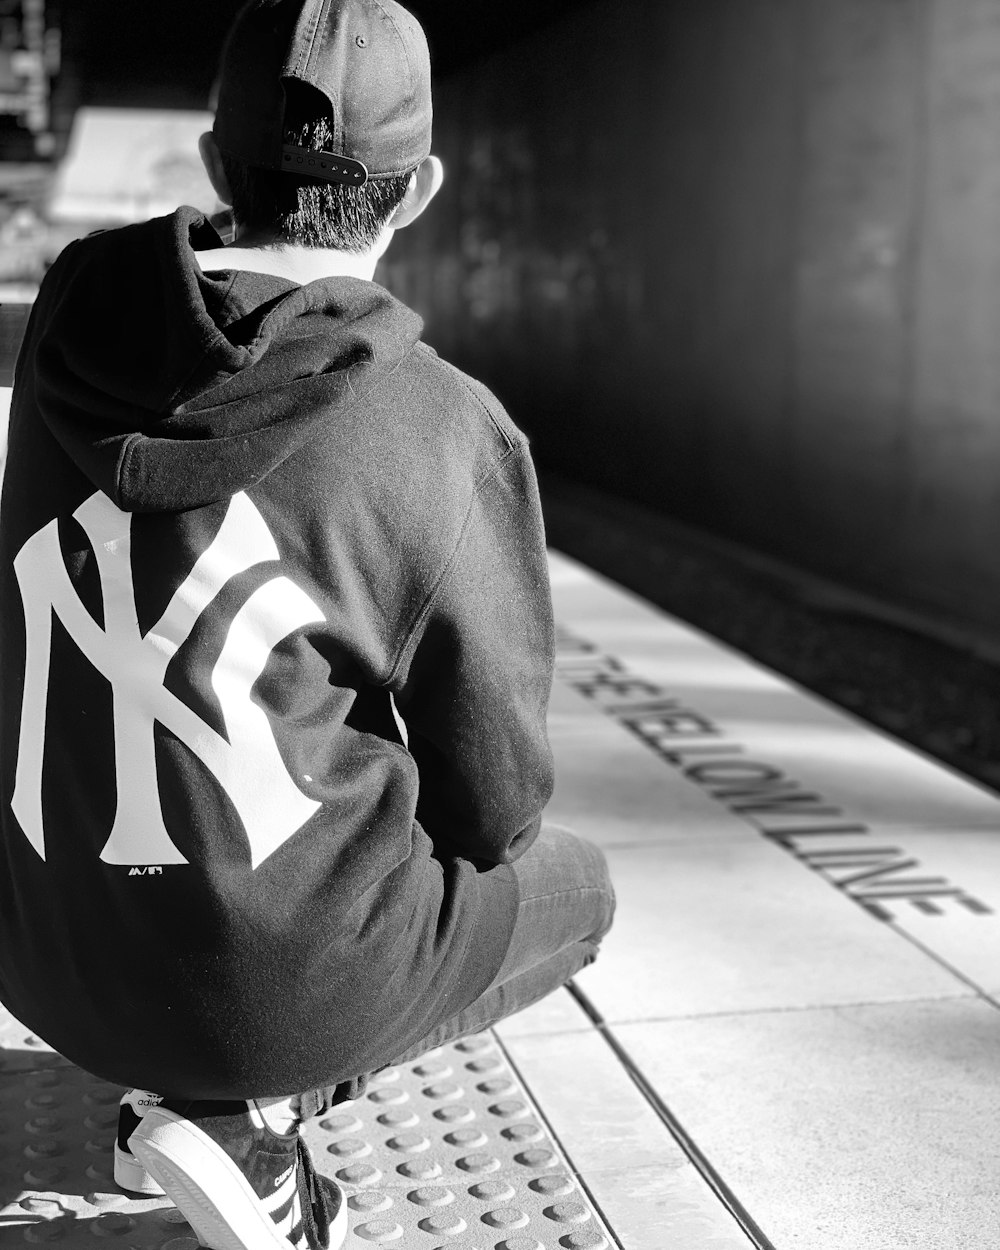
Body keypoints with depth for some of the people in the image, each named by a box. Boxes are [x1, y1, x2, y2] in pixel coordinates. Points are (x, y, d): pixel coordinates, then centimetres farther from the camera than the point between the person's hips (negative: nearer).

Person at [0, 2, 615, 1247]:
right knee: (570, 883, 23)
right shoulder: (448, 435, -18)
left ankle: (251, 1112, 16)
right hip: (289, 973, -5)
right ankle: (246, 1117, 8)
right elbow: (492, 801, -8)